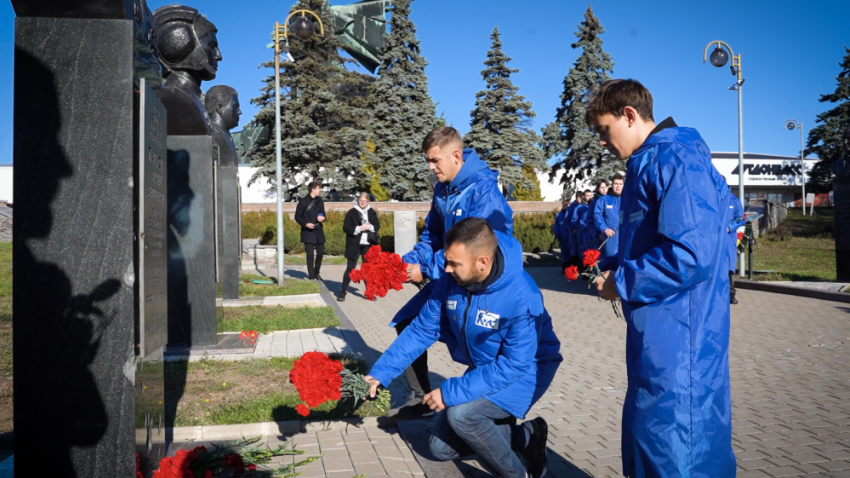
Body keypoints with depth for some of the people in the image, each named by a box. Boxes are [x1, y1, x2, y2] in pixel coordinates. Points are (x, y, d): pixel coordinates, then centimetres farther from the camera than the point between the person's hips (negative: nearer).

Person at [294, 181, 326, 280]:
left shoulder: (319, 201, 8)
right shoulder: (303, 201, -7)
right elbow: (297, 217, -4)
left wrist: (322, 218, -7)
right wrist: (305, 224, -20)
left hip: (318, 231, 5)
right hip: (308, 232, -5)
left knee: (320, 252, 8)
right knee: (310, 255, -5)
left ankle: (316, 273, 26)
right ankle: (311, 276, 3)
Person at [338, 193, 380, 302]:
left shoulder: (372, 212, 7)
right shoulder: (352, 212, -4)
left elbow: (377, 226, 10)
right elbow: (346, 228, -9)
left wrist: (370, 227, -12)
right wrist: (359, 228, -20)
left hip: (368, 245, 3)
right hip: (354, 245, -3)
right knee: (350, 268, -1)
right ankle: (343, 291, 8)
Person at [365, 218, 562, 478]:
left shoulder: (521, 296, -32)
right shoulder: (450, 280, -15)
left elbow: (514, 364, -31)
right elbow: (422, 329, -6)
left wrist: (451, 392, -34)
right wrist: (381, 372, -14)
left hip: (524, 372, -6)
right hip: (483, 369, 7)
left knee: (460, 413, -30)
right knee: (441, 448, 4)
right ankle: (525, 436, 16)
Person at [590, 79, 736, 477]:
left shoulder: (677, 160, -17)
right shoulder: (648, 163, 15)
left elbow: (691, 255, -27)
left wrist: (621, 282, -16)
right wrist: (615, 265, 9)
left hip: (677, 340, -10)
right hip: (657, 338, 10)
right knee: (647, 440, 22)